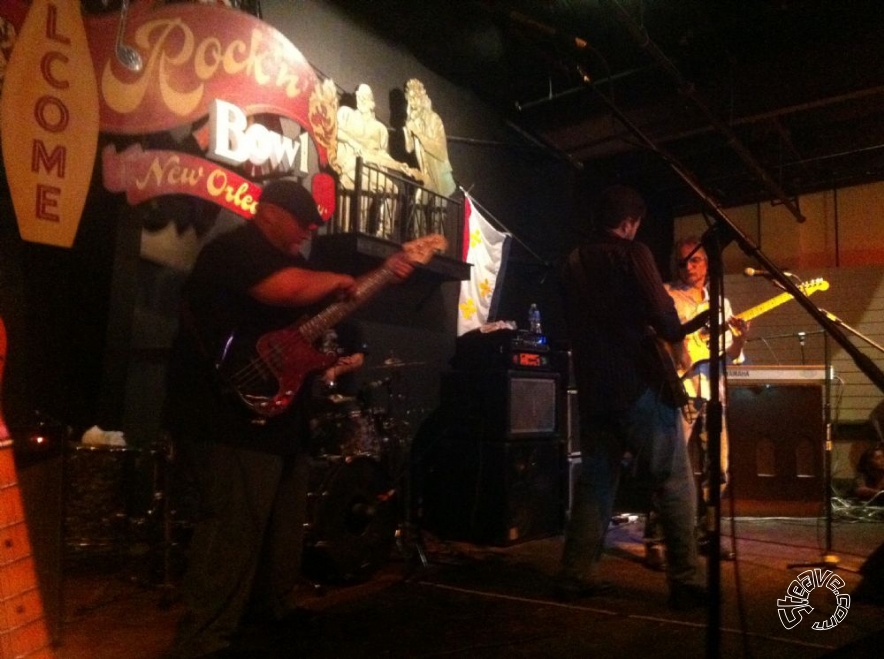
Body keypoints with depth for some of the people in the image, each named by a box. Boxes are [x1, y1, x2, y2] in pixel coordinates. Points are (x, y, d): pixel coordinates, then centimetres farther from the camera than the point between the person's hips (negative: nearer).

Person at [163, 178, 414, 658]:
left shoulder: (284, 257, 20)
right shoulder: (232, 250, -13)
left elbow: (338, 297, 29)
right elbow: (291, 289, -31)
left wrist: (383, 274, 18)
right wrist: (334, 281, -12)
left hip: (277, 414, 11)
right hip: (231, 416, -11)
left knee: (283, 524, 19)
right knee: (234, 529, -11)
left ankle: (271, 610, 36)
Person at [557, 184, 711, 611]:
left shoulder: (573, 262, 14)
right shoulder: (632, 253, -5)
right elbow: (663, 318, -12)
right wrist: (688, 327, 8)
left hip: (593, 387, 7)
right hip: (639, 384, -6)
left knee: (595, 480, 12)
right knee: (674, 482, 1)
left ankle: (576, 575, 12)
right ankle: (686, 581, 1)